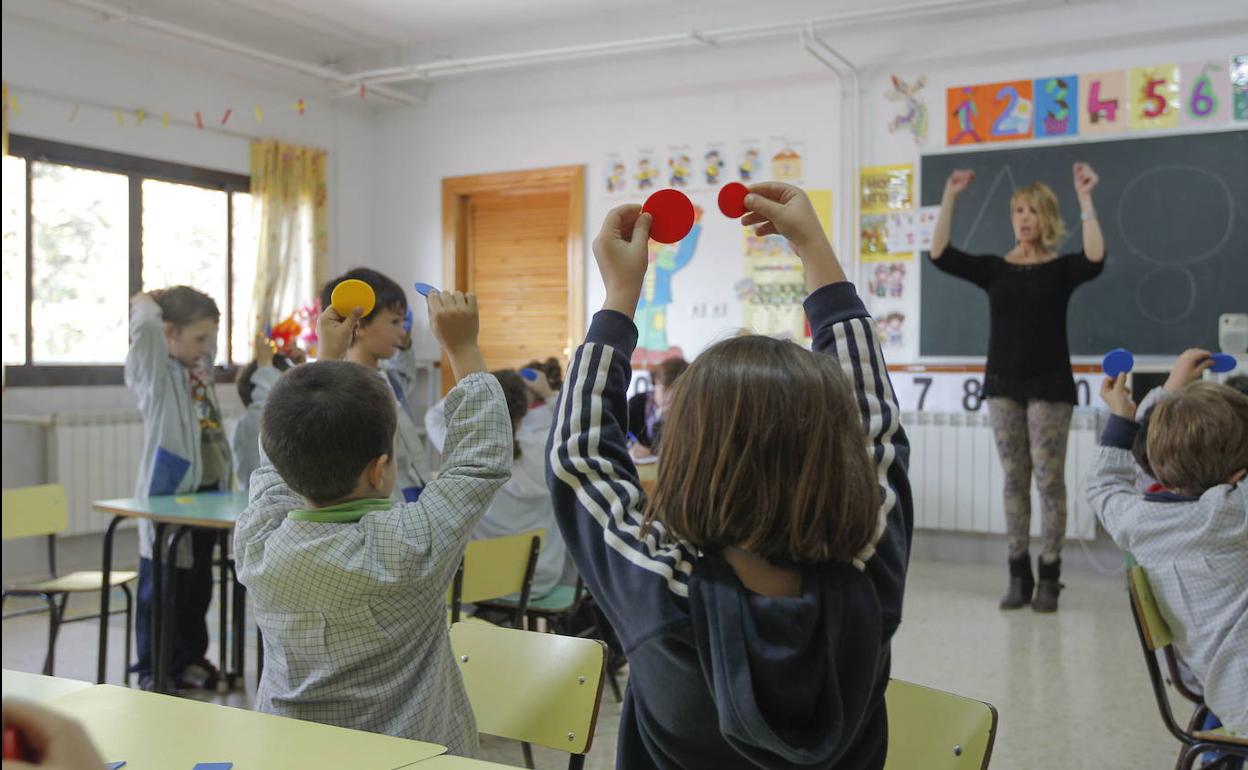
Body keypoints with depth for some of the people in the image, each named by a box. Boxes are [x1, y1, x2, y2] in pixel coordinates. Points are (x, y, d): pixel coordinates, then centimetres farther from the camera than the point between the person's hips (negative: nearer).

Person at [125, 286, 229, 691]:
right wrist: (151, 300, -4)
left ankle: (189, 660, 29)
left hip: (208, 490, 7)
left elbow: (207, 325, 30)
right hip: (167, 493, -7)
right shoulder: (154, 371, -8)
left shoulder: (200, 367, 12)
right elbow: (143, 313, -24)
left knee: (198, 583, 15)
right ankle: (152, 669, 14)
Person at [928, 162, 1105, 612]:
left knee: (1049, 480, -2)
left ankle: (1049, 580, 7)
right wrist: (949, 199, -10)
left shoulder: (1061, 269, 1)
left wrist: (1085, 199, -23)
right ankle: (1018, 578, 13)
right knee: (1013, 480, 6)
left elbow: (1095, 259, -21)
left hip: (1049, 386, -2)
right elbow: (940, 256, -5)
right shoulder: (994, 269, 6)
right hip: (1003, 384, 3)